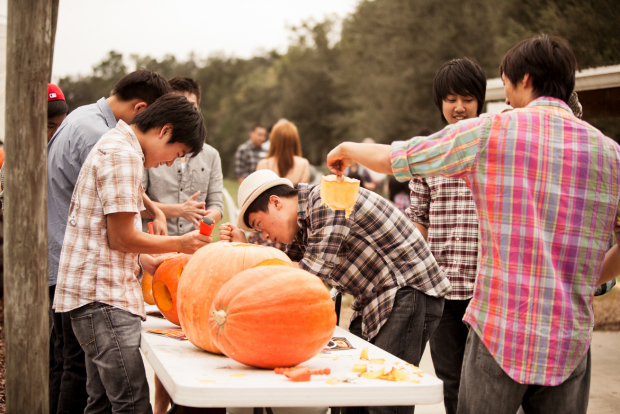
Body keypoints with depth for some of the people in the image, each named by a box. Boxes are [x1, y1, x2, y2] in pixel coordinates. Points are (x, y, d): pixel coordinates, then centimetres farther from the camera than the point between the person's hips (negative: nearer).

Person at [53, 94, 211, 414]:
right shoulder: (123, 155, -13)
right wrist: (179, 243, -2)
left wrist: (146, 262, 15)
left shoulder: (115, 146, 20)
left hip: (98, 296, 11)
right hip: (103, 298, -11)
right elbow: (122, 237, -15)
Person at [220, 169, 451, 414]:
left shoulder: (326, 200, -16)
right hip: (375, 301, 10)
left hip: (409, 292, -10)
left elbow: (315, 270, -21)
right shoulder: (304, 225, 14)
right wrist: (242, 245, 8)